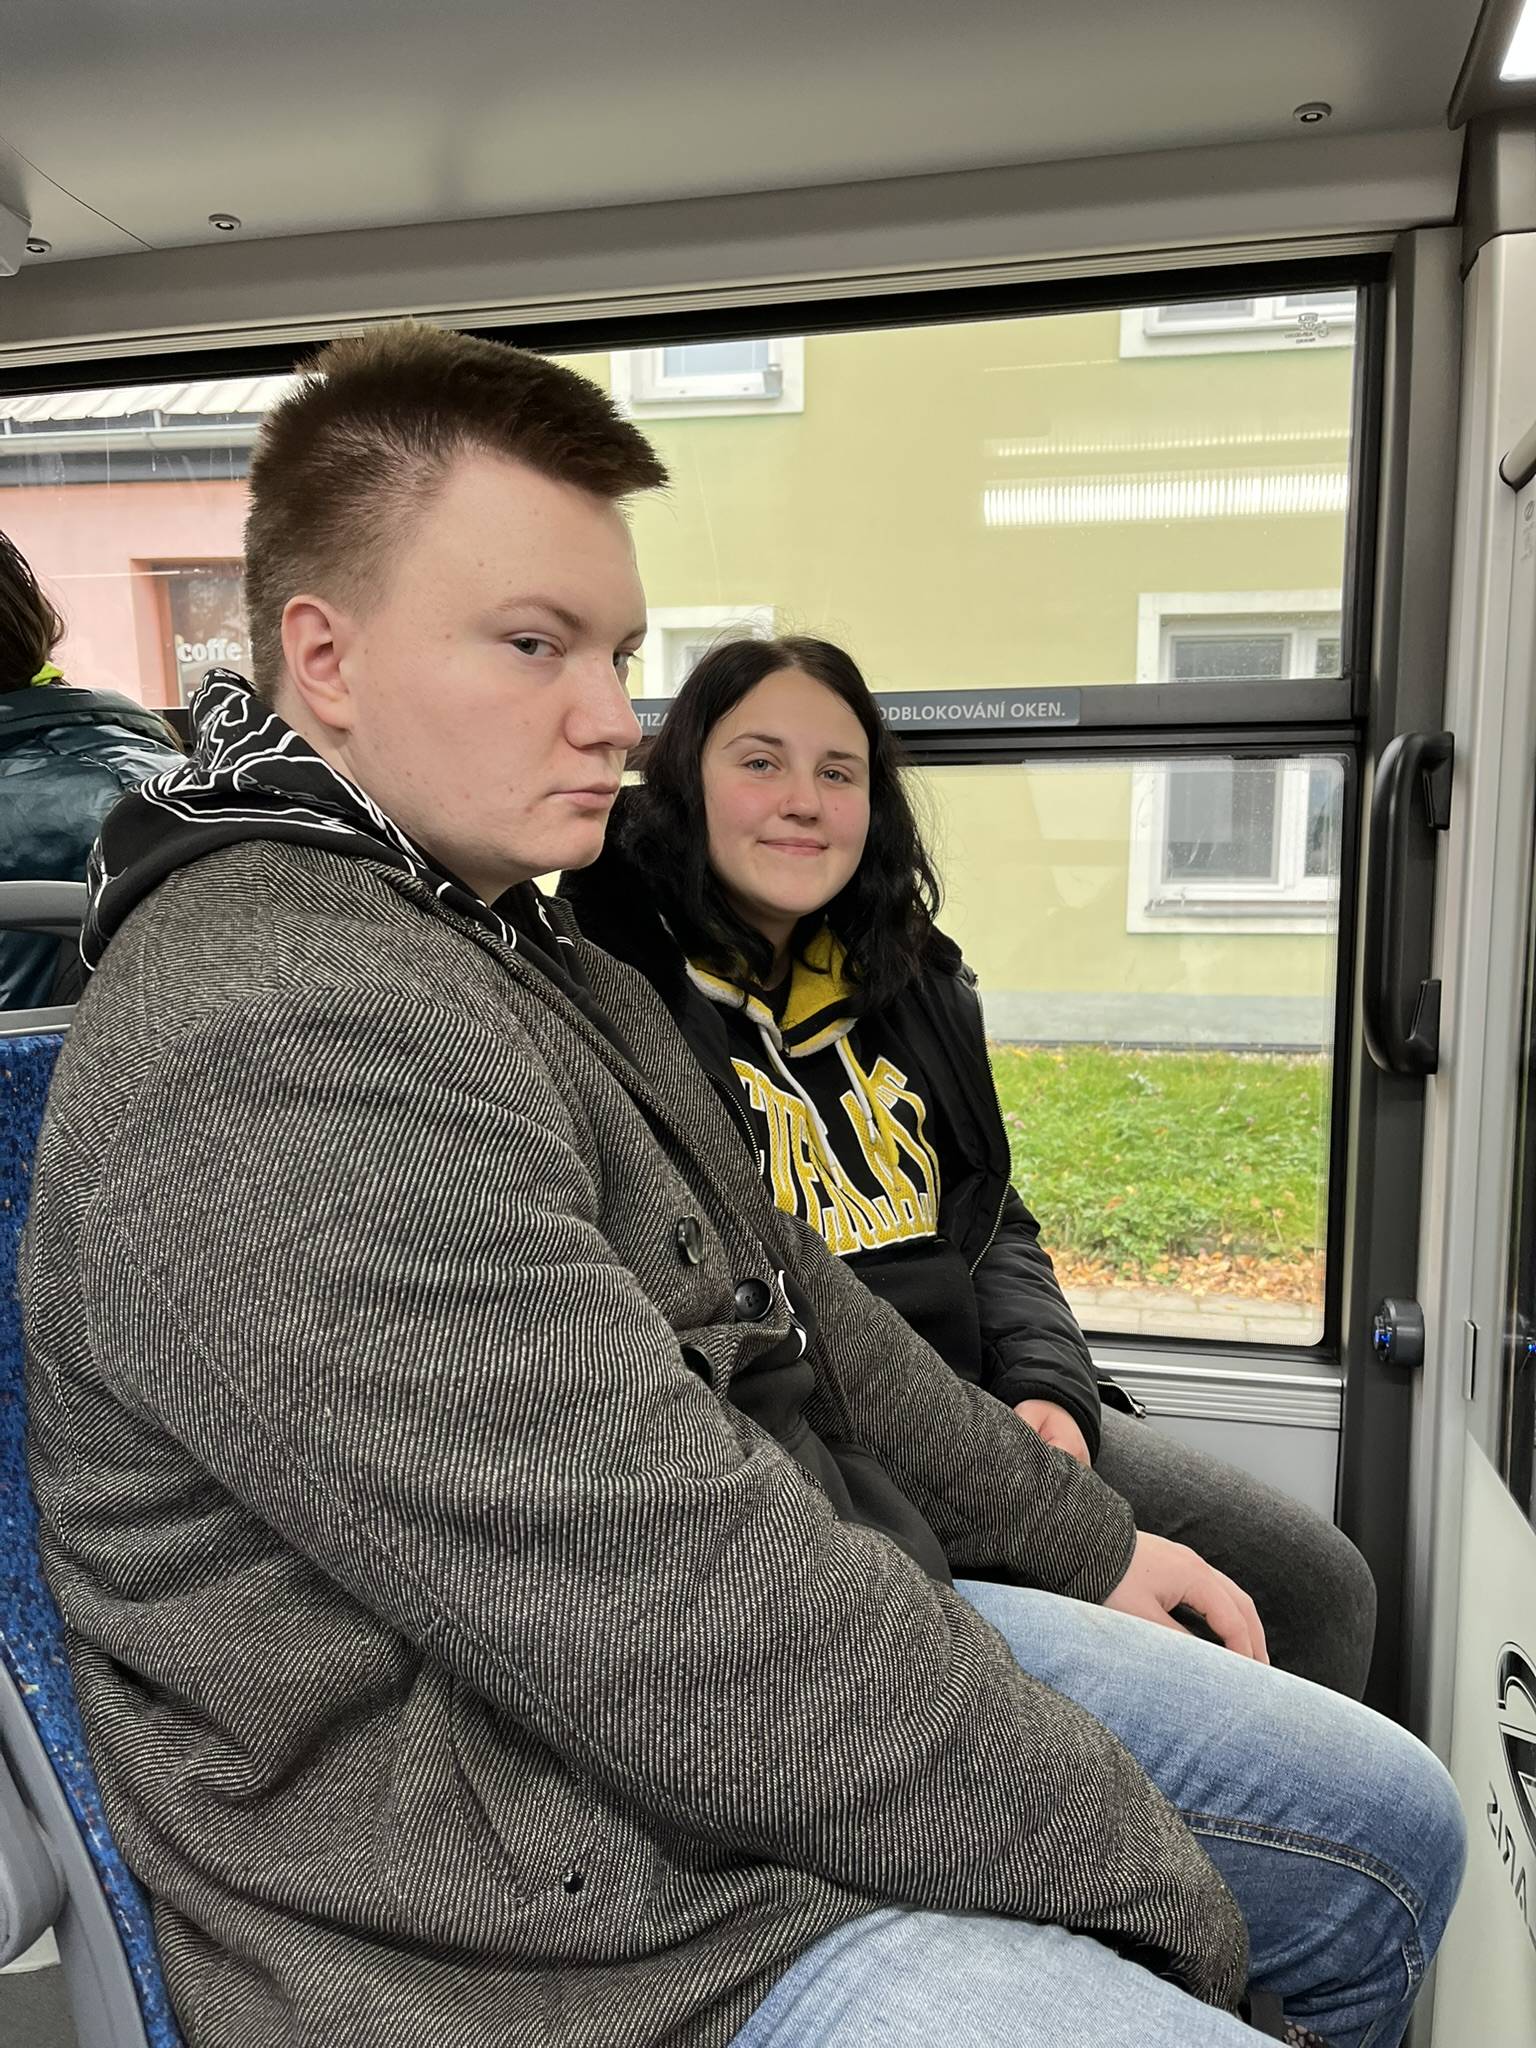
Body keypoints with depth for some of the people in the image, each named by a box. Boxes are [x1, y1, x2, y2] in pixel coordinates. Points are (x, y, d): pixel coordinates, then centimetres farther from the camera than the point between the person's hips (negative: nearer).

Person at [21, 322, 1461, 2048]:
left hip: (802, 1639, 9)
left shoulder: (500, 946, 10)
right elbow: (698, 1617, -28)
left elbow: (782, 1298, 14)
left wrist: (1078, 1537, 14)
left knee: (1393, 1828, 12)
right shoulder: (278, 1039, -25)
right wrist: (1146, 1886, -15)